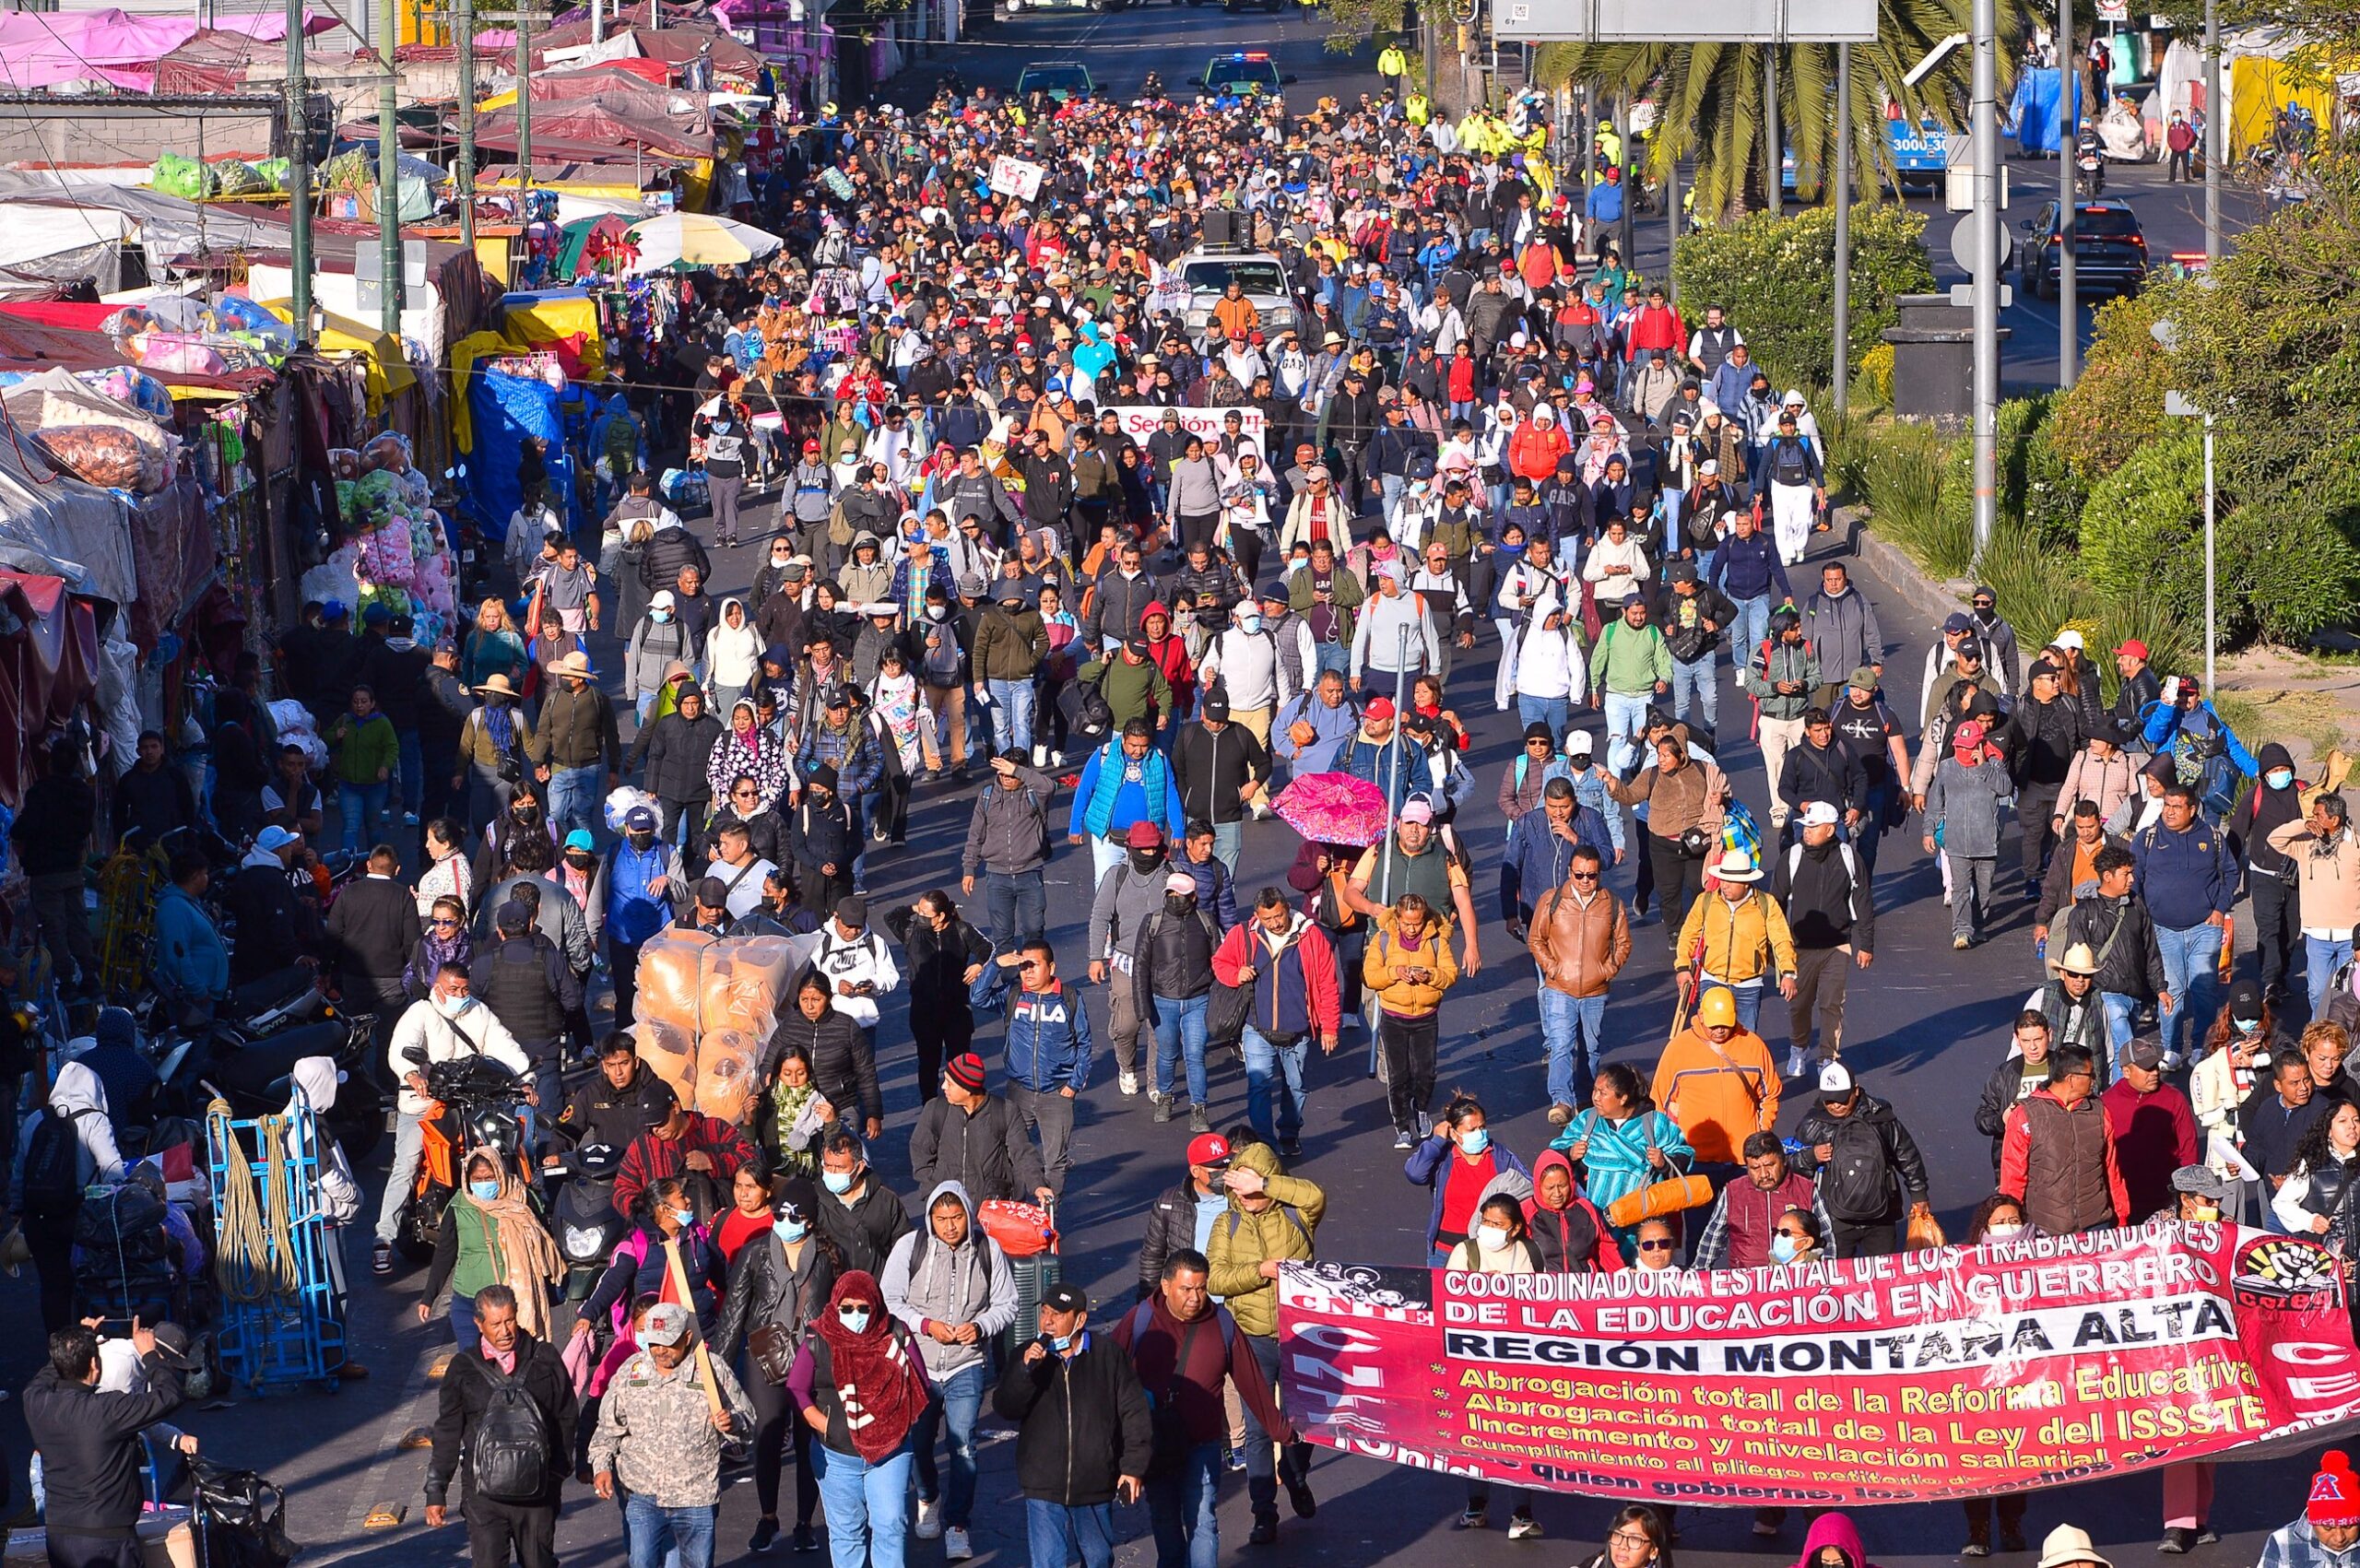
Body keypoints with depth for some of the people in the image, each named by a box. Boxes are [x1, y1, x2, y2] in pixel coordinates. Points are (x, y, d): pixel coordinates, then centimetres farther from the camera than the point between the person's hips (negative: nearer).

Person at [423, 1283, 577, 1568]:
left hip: (536, 1488, 1)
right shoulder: (464, 1368, 2)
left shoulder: (543, 1358, 2)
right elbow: (447, 1434, 7)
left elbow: (567, 1418, 9)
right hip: (484, 1489, -1)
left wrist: (558, 1472, 5)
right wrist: (435, 1492, 6)